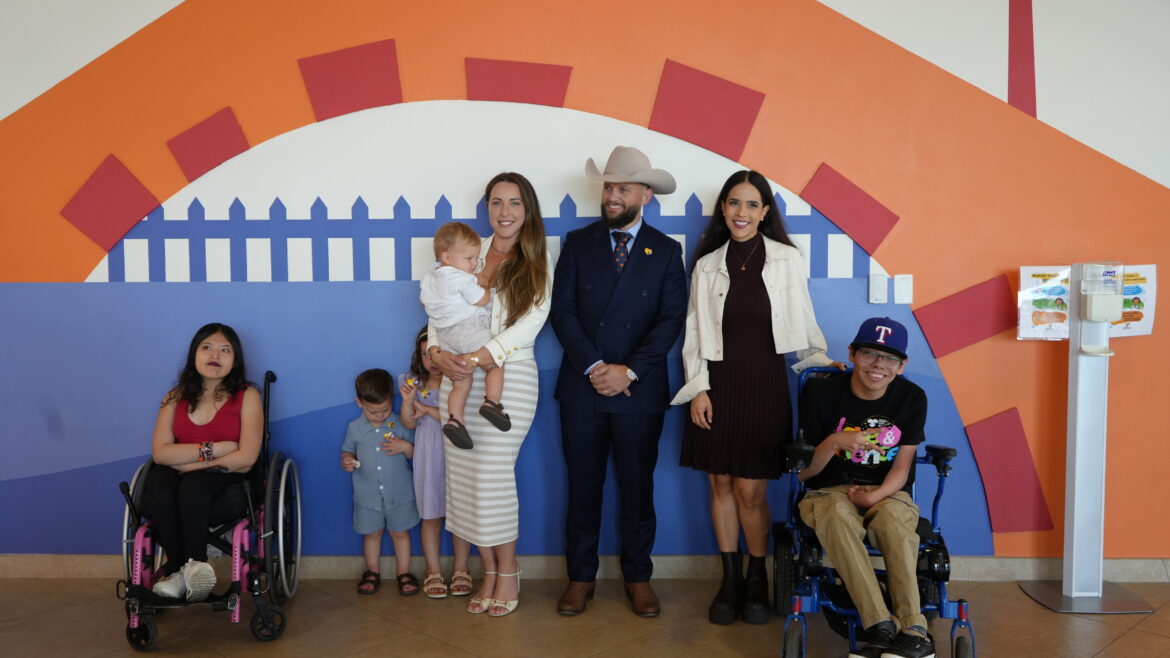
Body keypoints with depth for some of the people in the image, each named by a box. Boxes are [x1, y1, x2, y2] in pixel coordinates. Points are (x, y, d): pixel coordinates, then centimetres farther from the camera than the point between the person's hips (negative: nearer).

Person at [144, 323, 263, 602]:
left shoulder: (247, 396, 0)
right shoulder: (175, 398, 10)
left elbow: (246, 458, -10)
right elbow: (160, 453, -2)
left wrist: (190, 462, -10)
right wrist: (211, 449, -13)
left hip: (226, 479, -3)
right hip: (180, 477, 3)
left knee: (191, 485, -35)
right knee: (156, 496, -31)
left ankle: (188, 567, -24)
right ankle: (181, 567, -15)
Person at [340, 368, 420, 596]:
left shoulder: (402, 425, -8)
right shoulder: (354, 428, -4)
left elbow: (416, 453, -2)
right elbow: (347, 451, 8)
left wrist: (406, 447, -23)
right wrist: (346, 462, -14)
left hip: (399, 493, -1)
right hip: (368, 495, 1)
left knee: (400, 533, 10)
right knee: (371, 533, 15)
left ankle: (404, 573, 24)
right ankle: (372, 572, 32)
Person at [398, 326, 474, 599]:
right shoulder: (414, 383, 5)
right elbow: (409, 424, 2)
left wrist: (427, 409, -13)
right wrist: (407, 401, -14)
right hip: (428, 457, 2)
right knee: (431, 516, 8)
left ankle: (461, 570, 18)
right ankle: (433, 572, 19)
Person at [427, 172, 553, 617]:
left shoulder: (538, 263, 1)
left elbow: (529, 323, -10)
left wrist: (477, 357, -19)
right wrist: (438, 353, -12)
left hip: (509, 378, -4)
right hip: (458, 378, 4)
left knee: (493, 475, -7)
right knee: (463, 476, 3)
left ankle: (508, 575, 14)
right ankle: (489, 572, 20)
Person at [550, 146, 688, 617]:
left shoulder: (666, 251, 4)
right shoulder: (578, 243, 6)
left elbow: (671, 320, -4)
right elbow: (562, 311, -1)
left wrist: (629, 371, -13)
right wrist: (594, 366, -12)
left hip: (639, 390, -1)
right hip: (582, 386, 1)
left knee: (638, 488, 8)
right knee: (582, 486, 8)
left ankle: (638, 578, 22)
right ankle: (581, 577, 21)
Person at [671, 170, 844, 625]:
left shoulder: (787, 260, -2)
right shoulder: (707, 265, 4)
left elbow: (802, 320, 7)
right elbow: (694, 334, 4)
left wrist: (821, 360, 4)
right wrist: (698, 389, -2)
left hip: (764, 385, -2)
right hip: (718, 384, 2)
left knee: (750, 491, 0)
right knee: (721, 485, 7)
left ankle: (757, 582, 20)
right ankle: (730, 580, 22)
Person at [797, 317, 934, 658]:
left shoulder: (911, 397, 0)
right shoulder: (821, 393, -6)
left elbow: (901, 466, 1)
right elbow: (803, 473, -3)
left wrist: (876, 495, -19)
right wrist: (834, 442, -23)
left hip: (887, 492, 1)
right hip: (830, 491, -1)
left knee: (893, 519, -34)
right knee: (837, 516, -36)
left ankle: (913, 630, -32)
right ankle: (883, 627, -38)